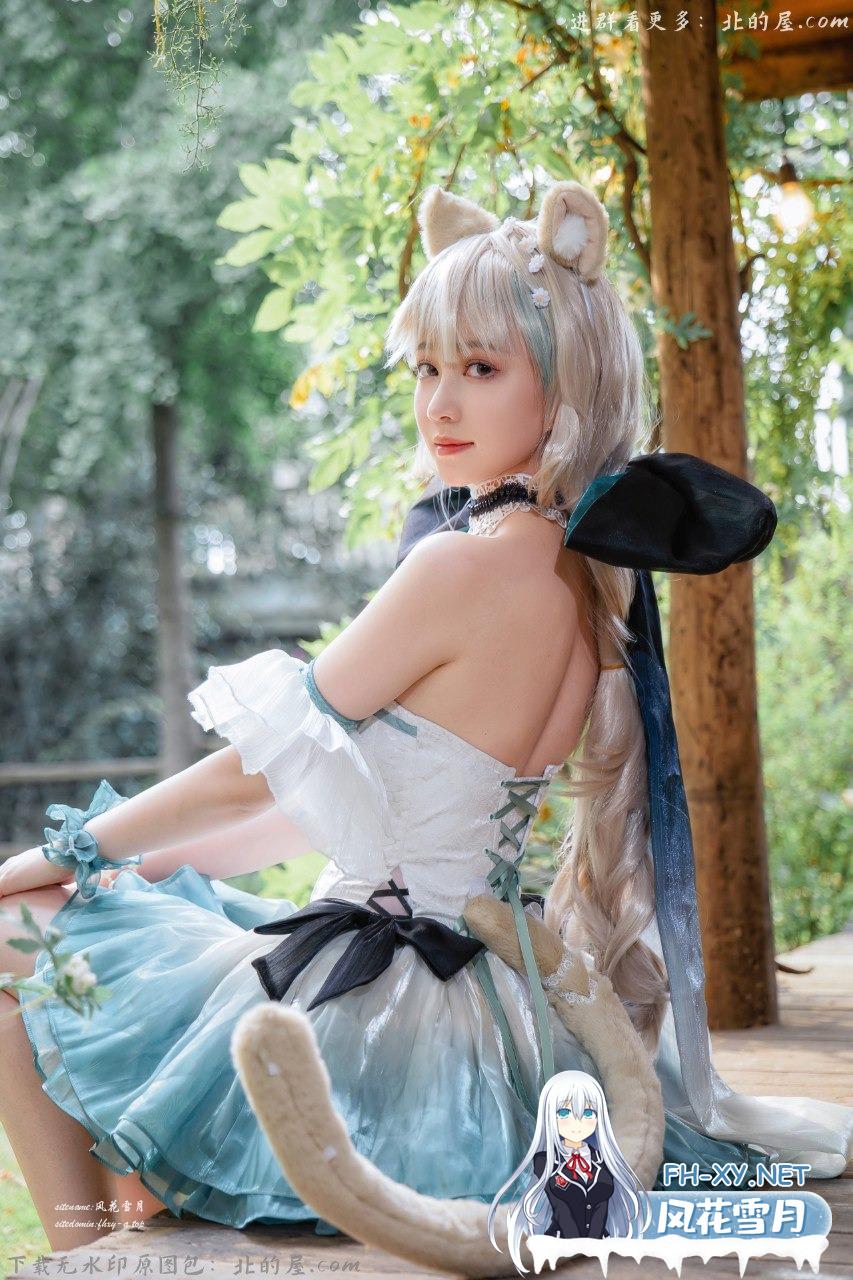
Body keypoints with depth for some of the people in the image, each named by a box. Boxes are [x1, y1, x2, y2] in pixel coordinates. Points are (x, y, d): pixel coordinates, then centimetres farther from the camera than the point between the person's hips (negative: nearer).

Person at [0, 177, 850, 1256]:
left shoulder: (468, 569, -23)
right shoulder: (586, 576, 4)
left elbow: (256, 773, -14)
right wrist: (156, 861, 12)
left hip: (366, 1011, -9)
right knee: (133, 907, 27)